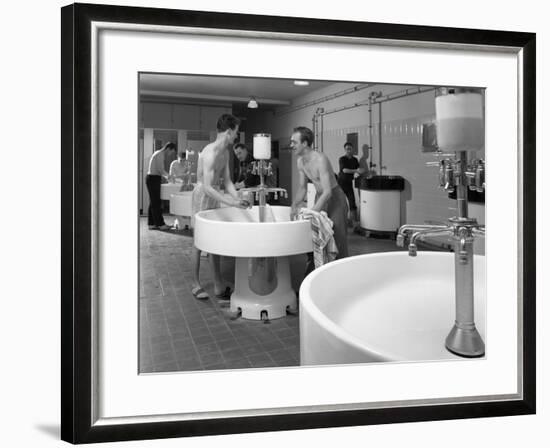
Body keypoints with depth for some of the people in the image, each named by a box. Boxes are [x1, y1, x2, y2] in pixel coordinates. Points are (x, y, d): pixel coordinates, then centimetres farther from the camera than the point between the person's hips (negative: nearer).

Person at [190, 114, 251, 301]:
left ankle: (219, 286, 13)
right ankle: (196, 284, 15)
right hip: (202, 196, -9)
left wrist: (238, 199, -6)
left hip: (213, 197, 9)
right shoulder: (210, 153, -24)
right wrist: (231, 202, -33)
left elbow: (227, 181, 9)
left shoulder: (225, 153, 6)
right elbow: (207, 187, -29)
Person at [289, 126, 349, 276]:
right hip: (319, 197, 8)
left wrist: (311, 212, -32)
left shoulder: (320, 160, -26)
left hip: (334, 198, -7)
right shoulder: (300, 162, -1)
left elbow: (327, 192, -30)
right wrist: (294, 205, -7)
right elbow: (302, 188, 9)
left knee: (338, 239, -6)